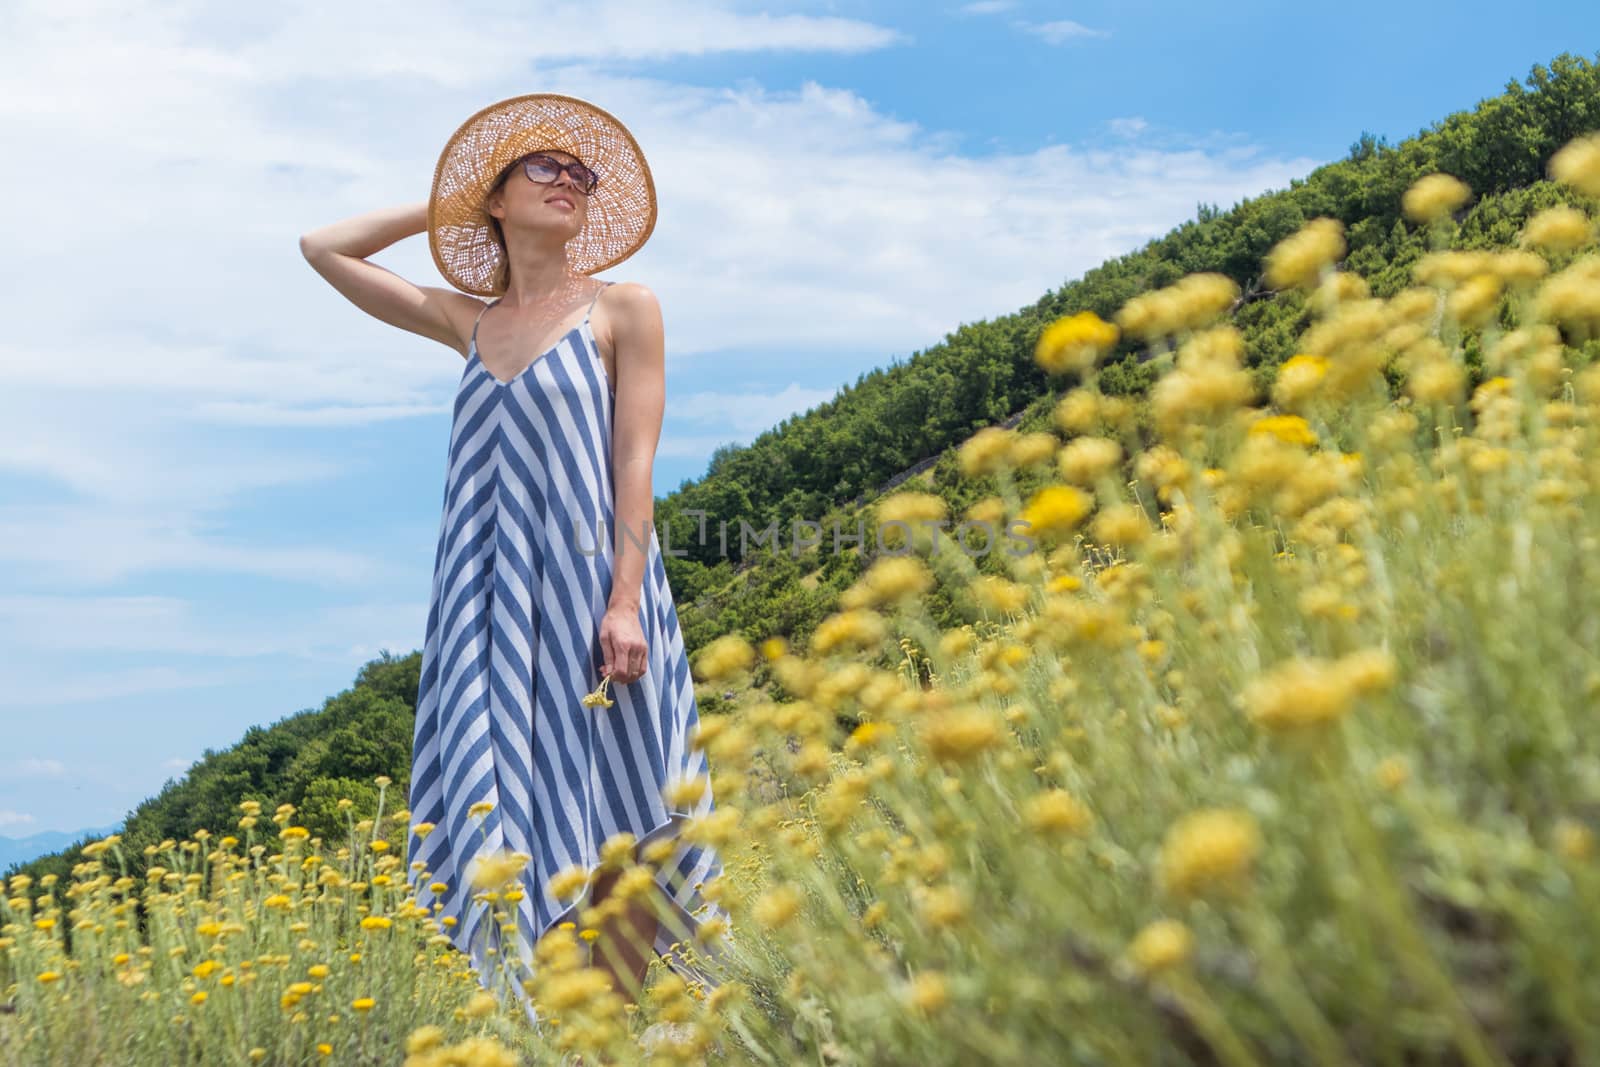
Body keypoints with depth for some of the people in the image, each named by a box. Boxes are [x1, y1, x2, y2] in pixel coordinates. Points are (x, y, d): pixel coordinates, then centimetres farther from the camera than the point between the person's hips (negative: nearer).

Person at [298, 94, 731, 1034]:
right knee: (516, 822, 1)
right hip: (494, 596, 4)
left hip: (590, 585, -4)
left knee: (607, 828, -4)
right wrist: (444, 206, 19)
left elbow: (636, 460, -5)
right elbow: (323, 249, 21)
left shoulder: (623, 307, 4)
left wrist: (625, 601, -14)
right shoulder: (468, 322, 15)